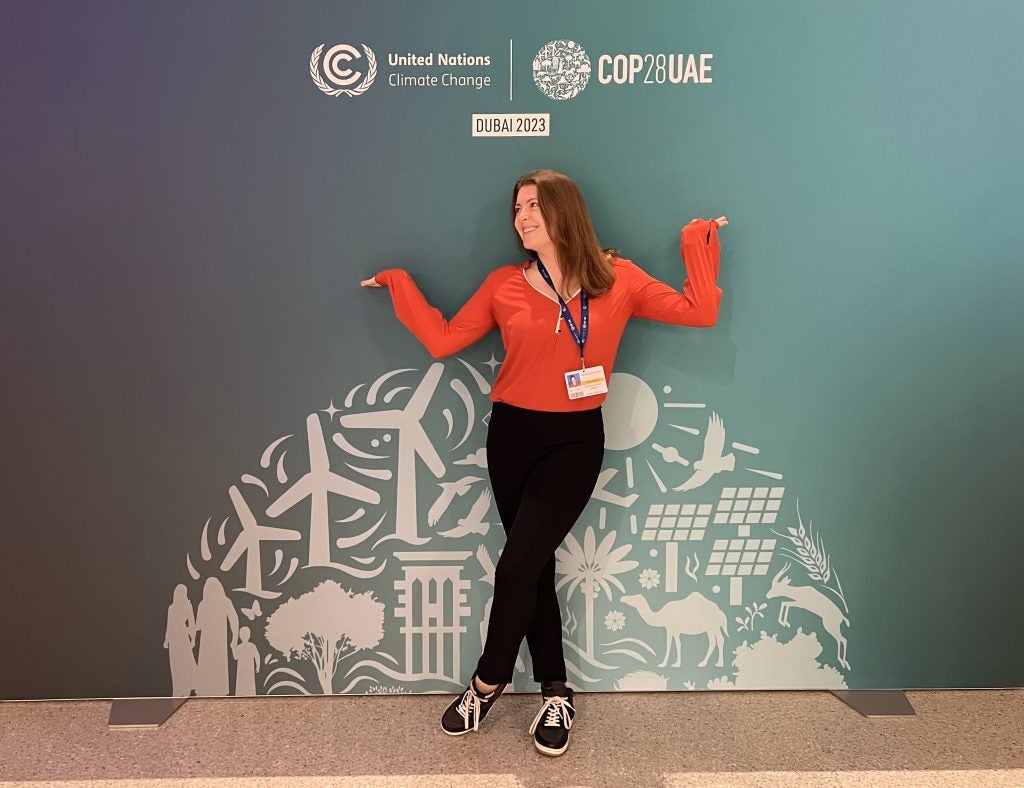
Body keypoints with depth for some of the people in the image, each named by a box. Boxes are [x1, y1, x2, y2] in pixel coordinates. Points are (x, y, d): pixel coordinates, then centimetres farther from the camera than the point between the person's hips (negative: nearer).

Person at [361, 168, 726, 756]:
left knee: (518, 565, -11)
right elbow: (442, 340, 4)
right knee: (535, 566, 8)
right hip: (512, 435, 3)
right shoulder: (504, 285, 3)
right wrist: (400, 284, 5)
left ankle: (488, 682, 13)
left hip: (575, 441, -2)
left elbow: (700, 312, -1)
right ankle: (557, 695, 23)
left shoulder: (618, 279, 0)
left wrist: (698, 244, -1)